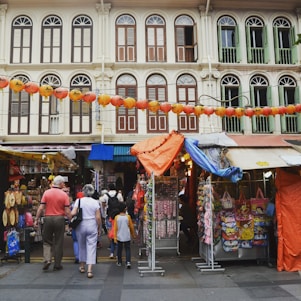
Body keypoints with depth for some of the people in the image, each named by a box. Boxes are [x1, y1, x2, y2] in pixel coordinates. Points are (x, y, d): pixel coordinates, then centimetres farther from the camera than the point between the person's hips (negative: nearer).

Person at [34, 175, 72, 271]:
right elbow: (67, 211, -8)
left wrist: (37, 219, 3)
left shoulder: (46, 192, -3)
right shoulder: (64, 195, -6)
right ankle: (57, 265, 14)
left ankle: (47, 260, 0)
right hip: (59, 219, -1)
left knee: (47, 241, 16)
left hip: (48, 218, 1)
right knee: (58, 243, 9)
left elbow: (41, 208, -5)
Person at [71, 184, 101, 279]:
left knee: (81, 246, 18)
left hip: (81, 226, 1)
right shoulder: (95, 202, -3)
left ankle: (82, 266, 31)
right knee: (91, 247, 1)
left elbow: (73, 213, -12)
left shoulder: (79, 201, -4)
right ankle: (89, 270, -6)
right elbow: (98, 217, -5)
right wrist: (99, 228, 6)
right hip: (92, 226, -1)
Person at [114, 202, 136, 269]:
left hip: (119, 237, 1)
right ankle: (128, 262, -8)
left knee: (119, 250, 16)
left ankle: (119, 262, 27)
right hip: (127, 237, -1)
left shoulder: (116, 217, -7)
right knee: (127, 249, 6)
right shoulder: (128, 217, -8)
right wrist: (133, 234, 14)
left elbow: (115, 228, -6)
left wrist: (115, 237, -2)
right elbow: (131, 226, 0)